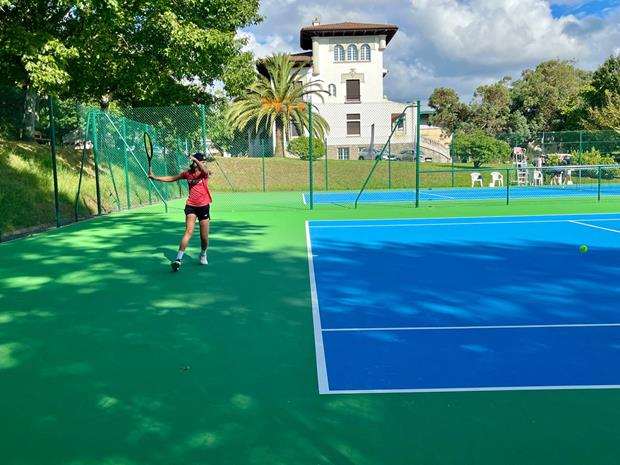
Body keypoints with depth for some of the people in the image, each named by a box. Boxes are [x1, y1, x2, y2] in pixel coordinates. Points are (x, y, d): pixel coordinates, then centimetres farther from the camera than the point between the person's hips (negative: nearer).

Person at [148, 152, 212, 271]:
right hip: (191, 206, 1)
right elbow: (171, 178, 11)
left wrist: (195, 159, -42)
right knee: (188, 231, -17)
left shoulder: (204, 173, -4)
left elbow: (205, 171, -30)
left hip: (204, 206, -1)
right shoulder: (187, 173, 5)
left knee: (204, 237, 5)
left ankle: (203, 254, 36)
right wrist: (155, 177, 4)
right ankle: (178, 259, -21)